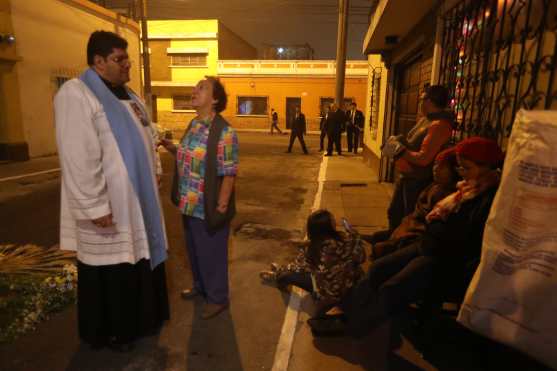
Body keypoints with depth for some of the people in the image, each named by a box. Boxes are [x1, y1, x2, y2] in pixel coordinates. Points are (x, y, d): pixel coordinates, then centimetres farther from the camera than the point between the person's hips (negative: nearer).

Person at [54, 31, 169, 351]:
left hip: (137, 198, 8)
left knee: (141, 257, 19)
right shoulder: (76, 95, -15)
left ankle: (141, 317, 39)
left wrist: (154, 178, 18)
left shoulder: (128, 95, 13)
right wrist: (94, 206, -22)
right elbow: (78, 158, -21)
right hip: (108, 205, -8)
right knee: (112, 271, 7)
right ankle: (112, 331, 29)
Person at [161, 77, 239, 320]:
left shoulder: (224, 132, -20)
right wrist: (172, 148, 3)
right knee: (194, 250, 23)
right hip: (190, 205, 8)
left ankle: (218, 298, 29)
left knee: (212, 254, 8)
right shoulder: (193, 125, 6)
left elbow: (229, 173, -20)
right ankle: (200, 286, 46)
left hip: (209, 208, -8)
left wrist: (221, 207, -20)